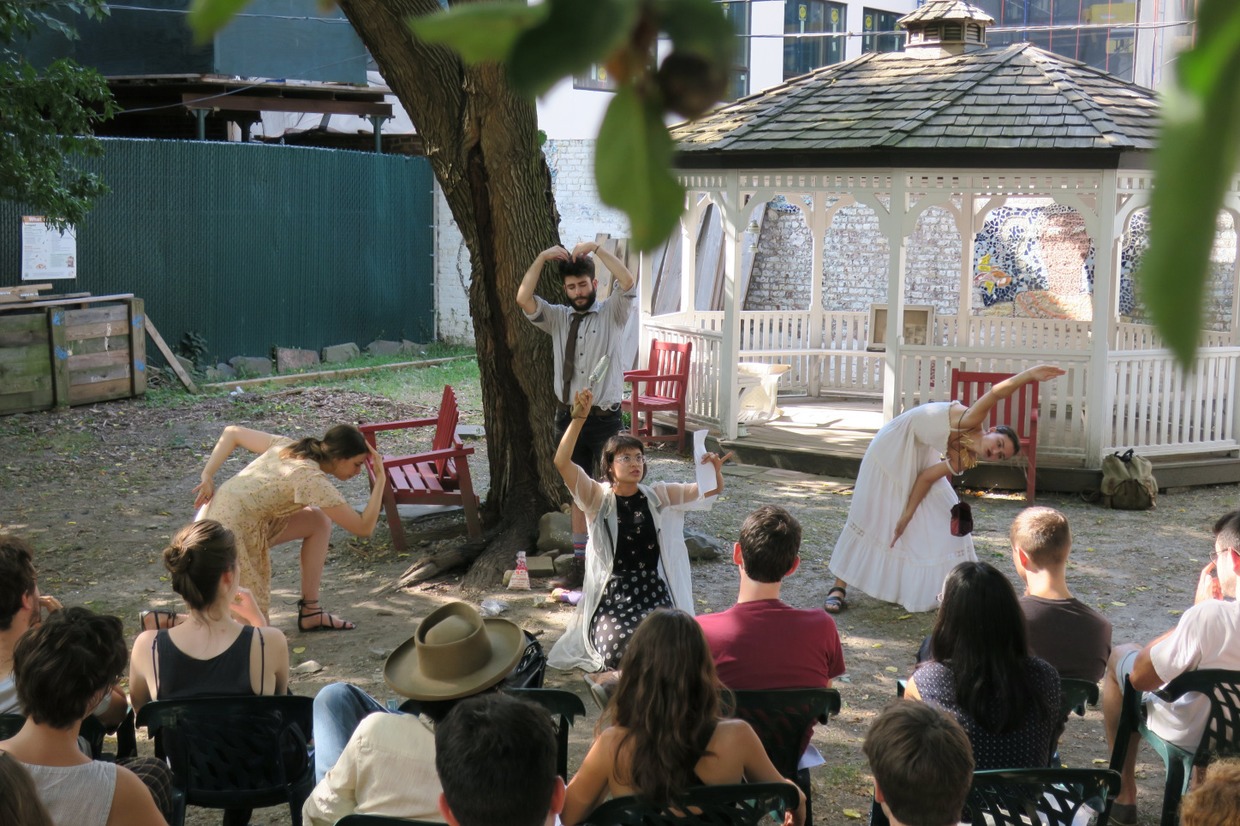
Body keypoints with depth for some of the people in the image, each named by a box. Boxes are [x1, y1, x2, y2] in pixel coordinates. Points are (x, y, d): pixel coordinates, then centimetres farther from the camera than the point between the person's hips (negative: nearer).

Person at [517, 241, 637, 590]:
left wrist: (596, 248, -22)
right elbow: (523, 299, -7)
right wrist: (542, 258, -16)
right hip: (569, 417, 4)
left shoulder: (613, 312, 0)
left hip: (605, 418, -4)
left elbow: (629, 282, -19)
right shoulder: (557, 317, 8)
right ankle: (580, 565, 17)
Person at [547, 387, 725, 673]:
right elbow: (562, 462, -16)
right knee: (620, 652, -28)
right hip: (613, 592, -2)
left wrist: (714, 470, -20)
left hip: (654, 590, 2)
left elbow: (713, 489, 3)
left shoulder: (659, 496, 6)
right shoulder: (598, 498, -1)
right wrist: (579, 416, -25)